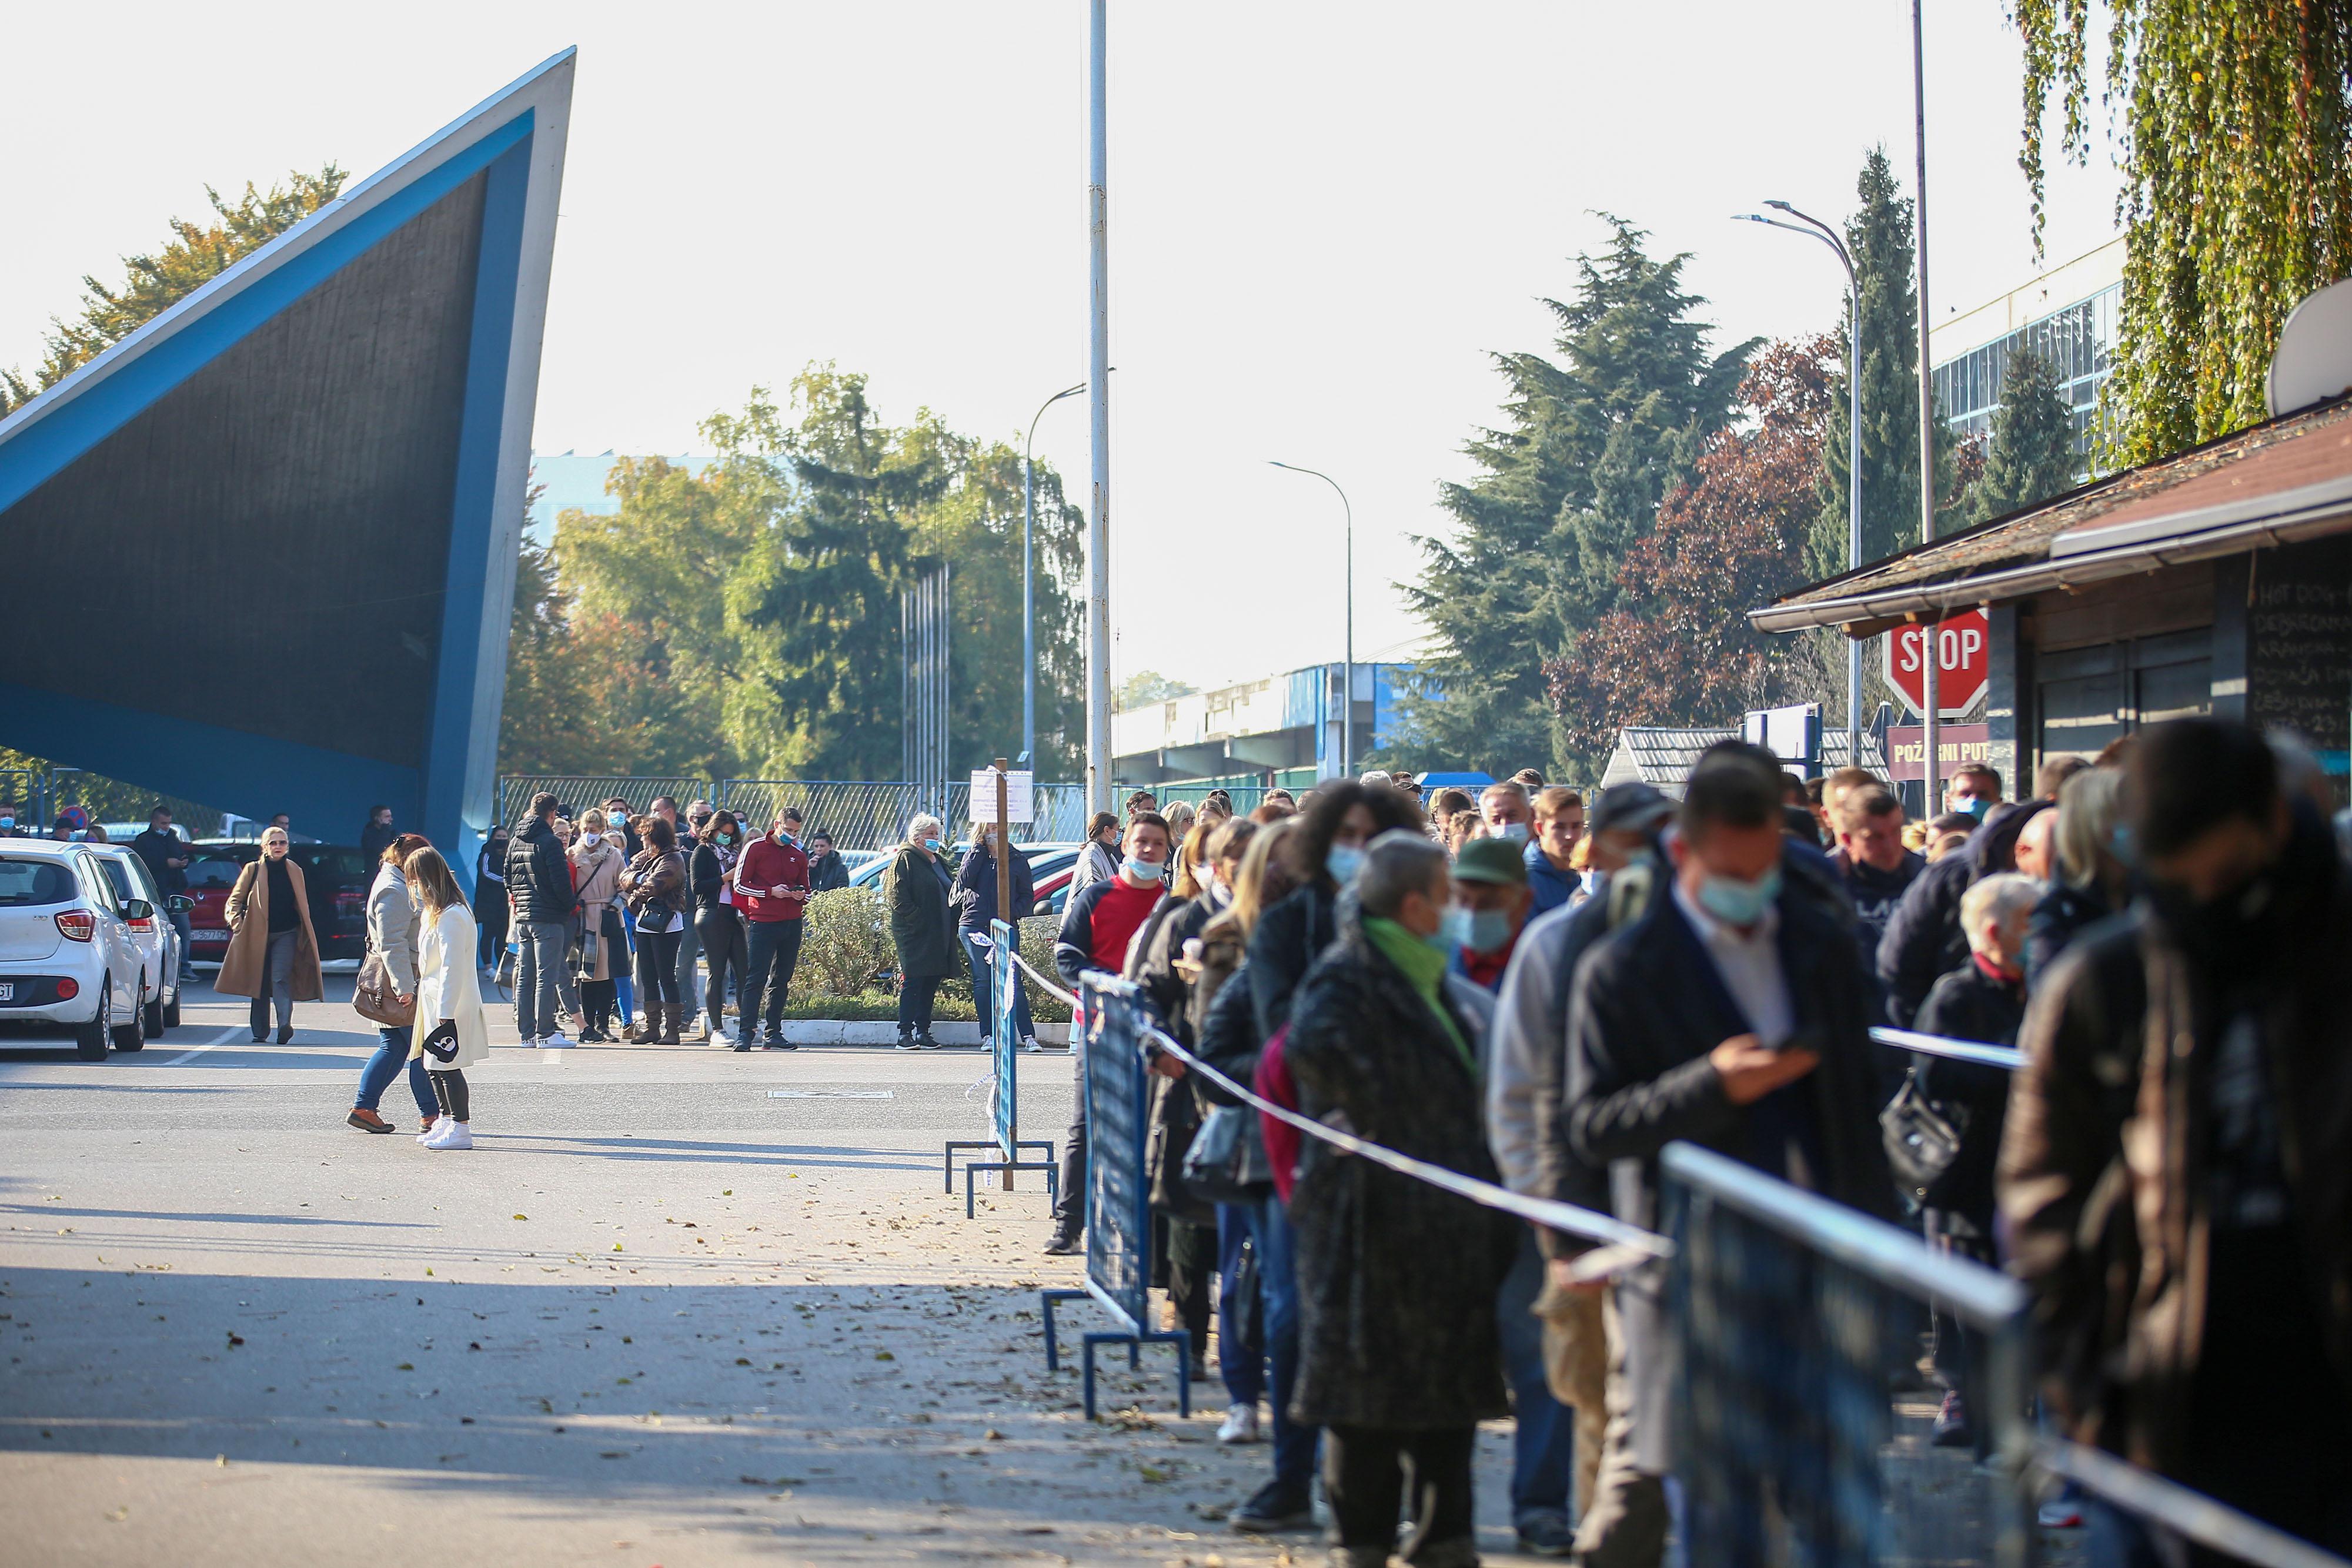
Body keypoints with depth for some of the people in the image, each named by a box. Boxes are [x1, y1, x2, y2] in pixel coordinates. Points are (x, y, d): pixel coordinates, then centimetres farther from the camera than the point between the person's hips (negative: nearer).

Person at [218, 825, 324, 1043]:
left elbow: (303, 907, 14)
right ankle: (260, 1031, 15)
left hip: (286, 935, -1)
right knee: (260, 983, 6)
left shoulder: (295, 872, 8)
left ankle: (285, 1025, -30)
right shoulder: (253, 870, 3)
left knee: (280, 978, -17)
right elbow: (235, 900, 6)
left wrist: (305, 935, 8)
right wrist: (238, 924, -7)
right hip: (257, 935, 1)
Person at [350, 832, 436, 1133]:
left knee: (392, 1047, 10)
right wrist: (405, 987, -25)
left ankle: (364, 1107, 8)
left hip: (396, 981, 10)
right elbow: (393, 944, -22)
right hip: (402, 977, -10)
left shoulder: (397, 884, 19)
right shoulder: (394, 891, -15)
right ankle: (429, 1114, 1)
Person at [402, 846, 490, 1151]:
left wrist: (446, 1013, -23)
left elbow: (452, 968, -22)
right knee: (432, 1065, 16)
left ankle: (461, 1129, -1)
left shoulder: (450, 916, -19)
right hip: (433, 1001, 10)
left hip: (450, 1005, -10)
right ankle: (446, 1122, 26)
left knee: (447, 1067, -6)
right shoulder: (432, 912, 14)